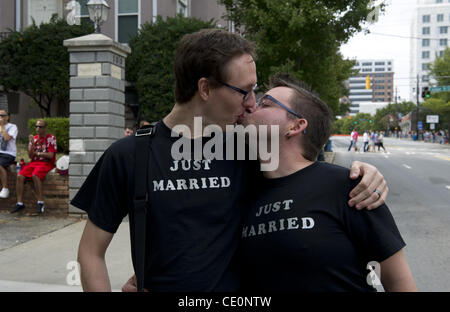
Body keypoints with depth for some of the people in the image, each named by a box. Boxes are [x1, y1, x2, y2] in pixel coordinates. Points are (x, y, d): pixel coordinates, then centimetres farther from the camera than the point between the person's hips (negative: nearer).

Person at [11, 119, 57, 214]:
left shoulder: (51, 138, 0)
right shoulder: (34, 138, 15)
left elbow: (51, 155, -8)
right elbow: (30, 156, 7)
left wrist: (37, 153, 1)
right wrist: (31, 143, -5)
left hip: (46, 163, -5)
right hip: (34, 162, 5)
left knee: (35, 175, -34)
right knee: (20, 176, -19)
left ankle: (40, 203, -28)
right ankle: (20, 203, -13)